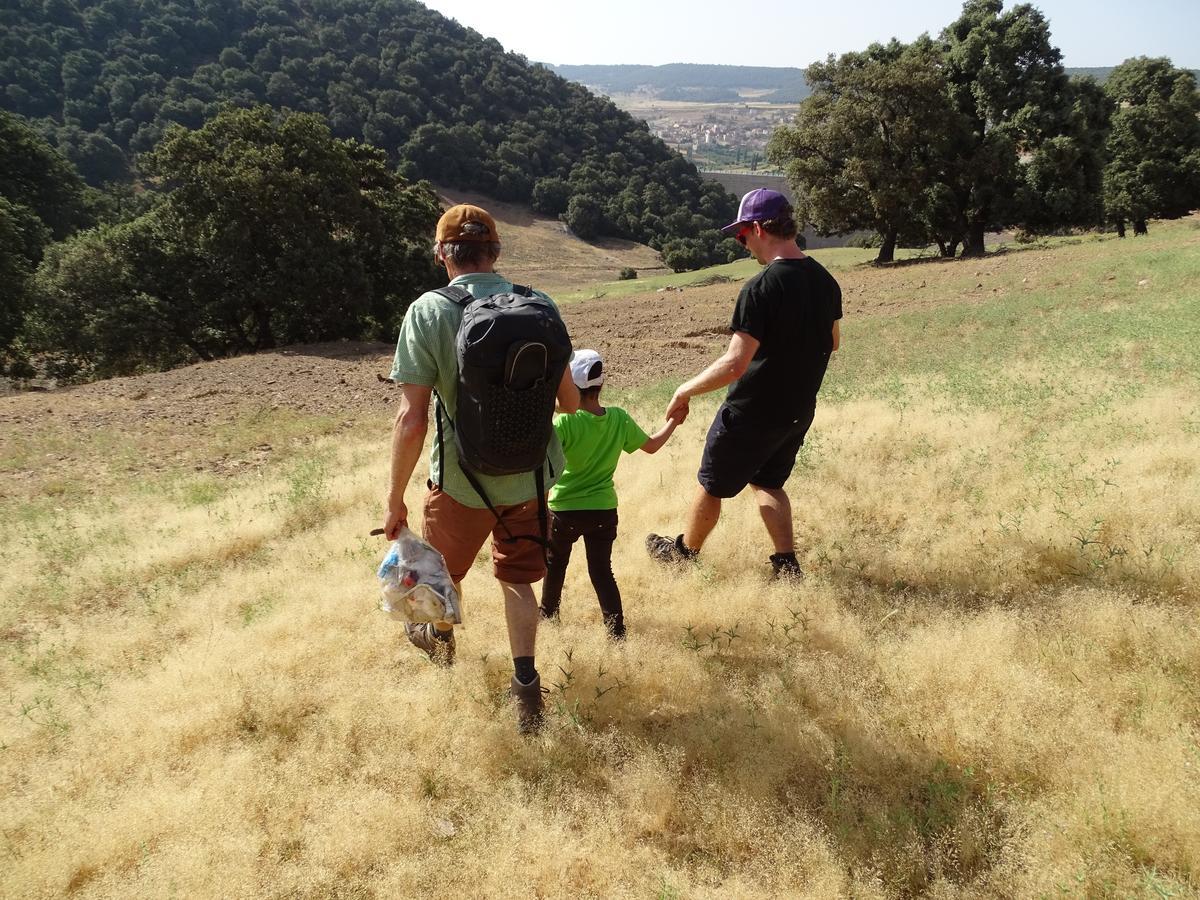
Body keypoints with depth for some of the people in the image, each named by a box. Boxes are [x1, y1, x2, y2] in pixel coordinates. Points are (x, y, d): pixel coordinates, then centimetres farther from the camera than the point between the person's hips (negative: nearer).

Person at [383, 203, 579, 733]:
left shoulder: (428, 312, -17)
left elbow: (411, 421, -20)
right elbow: (569, 400, 0)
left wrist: (395, 500, -9)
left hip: (462, 480, -2)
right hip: (530, 475, 2)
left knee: (444, 568, 27)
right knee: (517, 578, 22)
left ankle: (440, 638, 54)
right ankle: (525, 685, 18)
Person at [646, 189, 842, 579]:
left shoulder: (760, 288, -25)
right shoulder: (825, 281, -1)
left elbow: (734, 364, -28)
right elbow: (832, 342, 14)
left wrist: (685, 390, -14)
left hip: (751, 414, -7)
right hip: (799, 412, 7)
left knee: (712, 485, 14)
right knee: (768, 482, 24)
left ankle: (684, 553, 34)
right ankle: (787, 566, 19)